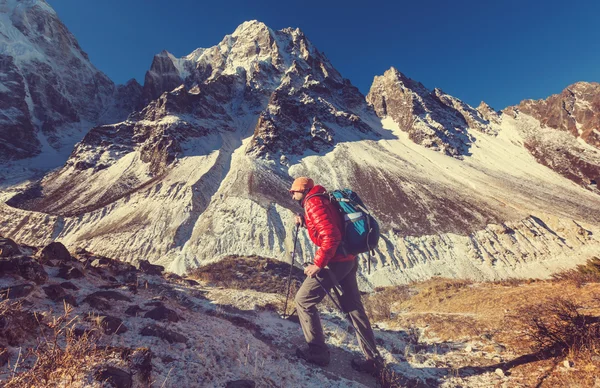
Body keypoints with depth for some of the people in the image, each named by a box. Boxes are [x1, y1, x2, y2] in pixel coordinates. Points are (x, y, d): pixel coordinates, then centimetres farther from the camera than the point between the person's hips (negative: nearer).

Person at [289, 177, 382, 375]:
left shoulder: (313, 203, -15)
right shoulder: (321, 200, 14)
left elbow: (331, 236, -25)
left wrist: (318, 264, -20)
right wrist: (305, 222, 11)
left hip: (335, 261, -10)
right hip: (349, 259, 10)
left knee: (303, 300, 5)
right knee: (353, 306, 17)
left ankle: (317, 351, 16)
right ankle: (372, 358, 28)